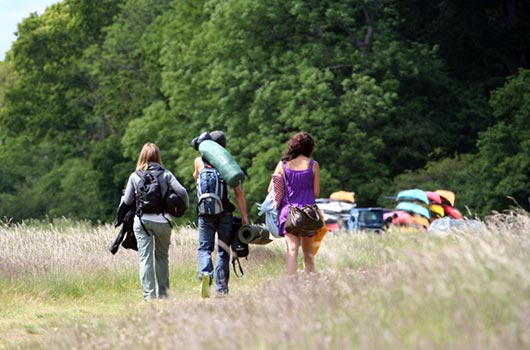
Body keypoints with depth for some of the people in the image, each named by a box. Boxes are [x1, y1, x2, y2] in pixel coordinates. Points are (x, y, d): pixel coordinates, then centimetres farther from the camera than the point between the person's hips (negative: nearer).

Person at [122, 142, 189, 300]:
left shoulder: (134, 176, 1)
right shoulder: (165, 174, 0)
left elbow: (127, 201, 0)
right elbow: (182, 191, -9)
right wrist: (184, 207, 10)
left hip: (141, 221, -1)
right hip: (162, 221, 1)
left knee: (145, 258, -1)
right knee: (162, 256, 16)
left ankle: (149, 294, -8)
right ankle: (163, 292, 18)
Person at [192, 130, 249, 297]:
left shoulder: (199, 162, 2)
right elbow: (239, 192, -2)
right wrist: (244, 216, 0)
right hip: (225, 212, 0)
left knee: (204, 247, 4)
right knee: (223, 250, 9)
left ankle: (205, 273, -25)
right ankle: (221, 288, 6)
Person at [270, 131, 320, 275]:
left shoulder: (283, 165, 1)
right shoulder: (313, 165, -2)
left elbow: (271, 190, 4)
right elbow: (316, 193, 1)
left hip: (288, 210, 0)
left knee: (292, 249, -8)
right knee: (308, 252, 13)